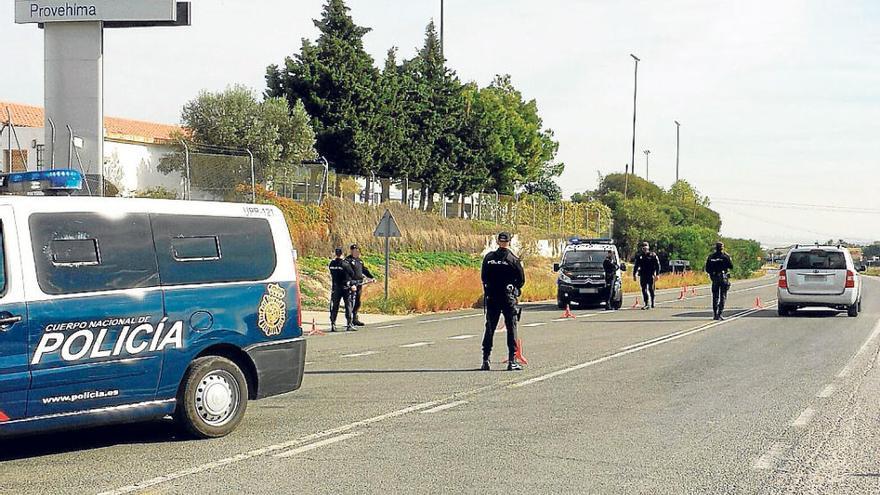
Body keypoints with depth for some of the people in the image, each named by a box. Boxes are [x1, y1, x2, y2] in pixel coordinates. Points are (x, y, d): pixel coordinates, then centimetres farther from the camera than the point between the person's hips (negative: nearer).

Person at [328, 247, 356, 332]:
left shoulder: (331, 263, 1)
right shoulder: (345, 264, -14)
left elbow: (332, 275, 8)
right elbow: (352, 274, -7)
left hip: (335, 287, 4)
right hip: (345, 287, -4)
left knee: (334, 306, 8)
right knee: (348, 306, 3)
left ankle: (332, 325, 5)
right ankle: (349, 325, 2)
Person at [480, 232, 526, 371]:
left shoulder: (488, 258, 0)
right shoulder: (513, 260, -7)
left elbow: (483, 277, 5)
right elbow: (522, 280, -3)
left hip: (491, 297, 3)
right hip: (508, 297, -3)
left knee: (490, 328, 10)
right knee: (511, 328, 3)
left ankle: (486, 360, 8)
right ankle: (512, 361, -2)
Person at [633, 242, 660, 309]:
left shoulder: (653, 255, 2)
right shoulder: (639, 256, 12)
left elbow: (657, 265, 0)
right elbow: (636, 266, 17)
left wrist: (657, 274, -7)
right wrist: (634, 275, 12)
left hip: (651, 275, -3)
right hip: (642, 275, 3)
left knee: (651, 289, -2)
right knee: (644, 289, -2)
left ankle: (652, 303, 9)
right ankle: (646, 303, -1)